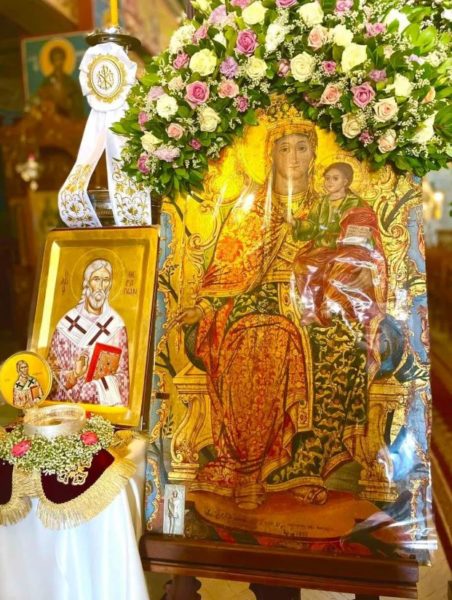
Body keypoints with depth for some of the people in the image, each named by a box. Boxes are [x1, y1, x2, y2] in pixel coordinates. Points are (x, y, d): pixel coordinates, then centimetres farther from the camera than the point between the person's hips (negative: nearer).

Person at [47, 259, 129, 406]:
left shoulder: (116, 325, 0)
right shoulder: (67, 323, -4)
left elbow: (122, 373, 5)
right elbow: (53, 370, 1)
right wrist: (73, 375, -16)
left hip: (107, 403, 1)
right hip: (70, 401, -1)